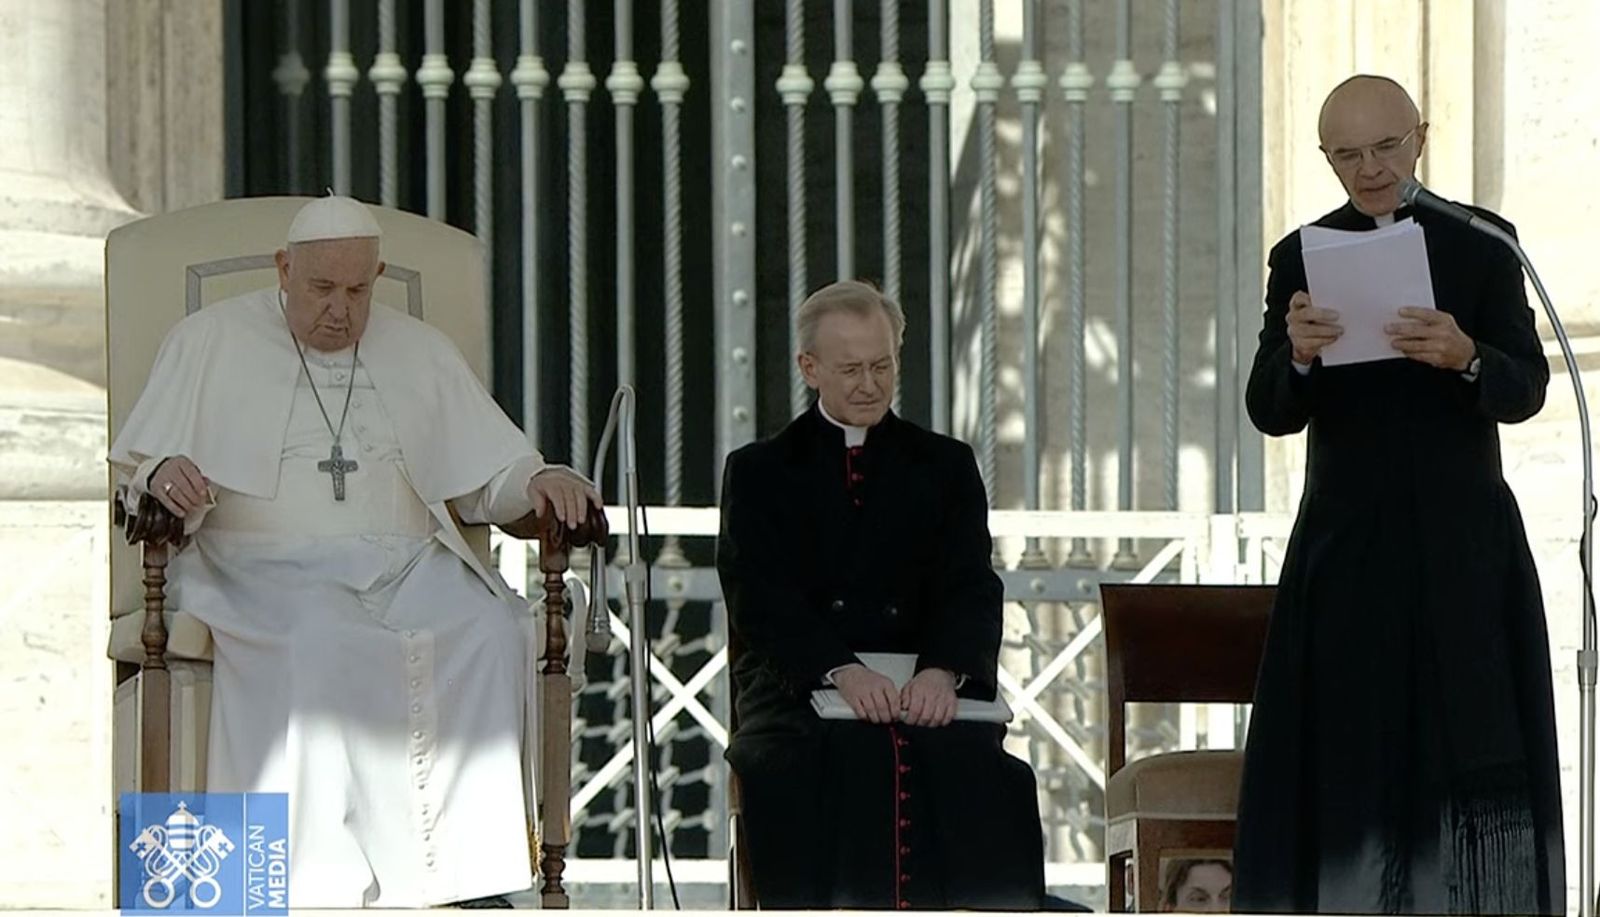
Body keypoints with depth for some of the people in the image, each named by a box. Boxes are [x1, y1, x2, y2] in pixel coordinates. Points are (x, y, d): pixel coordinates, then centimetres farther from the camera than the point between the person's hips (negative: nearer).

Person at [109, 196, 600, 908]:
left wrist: (538, 481, -4)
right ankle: (321, 879, -39)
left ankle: (472, 868, -30)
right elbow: (141, 470, 6)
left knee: (491, 626, -29)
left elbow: (488, 480, 19)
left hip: (409, 569, 3)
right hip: (266, 569, -3)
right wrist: (165, 476, -18)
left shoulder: (421, 353, 20)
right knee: (317, 641, -38)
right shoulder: (211, 342, 11)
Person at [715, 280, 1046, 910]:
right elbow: (759, 599, -2)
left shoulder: (945, 466, 19)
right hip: (797, 694, -1)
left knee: (970, 765, -34)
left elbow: (972, 590, 6)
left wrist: (943, 670, -19)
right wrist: (840, 671, -22)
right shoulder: (759, 472, 14)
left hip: (928, 694, 1)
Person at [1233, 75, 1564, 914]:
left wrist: (1465, 358, -24)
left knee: (1476, 757, -4)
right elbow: (1270, 413, -1)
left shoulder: (1481, 243, 4)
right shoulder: (1302, 259, 6)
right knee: (1353, 764, -3)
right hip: (1348, 552, 1)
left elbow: (1526, 390, -3)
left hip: (1464, 550, 0)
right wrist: (1298, 354, -23)